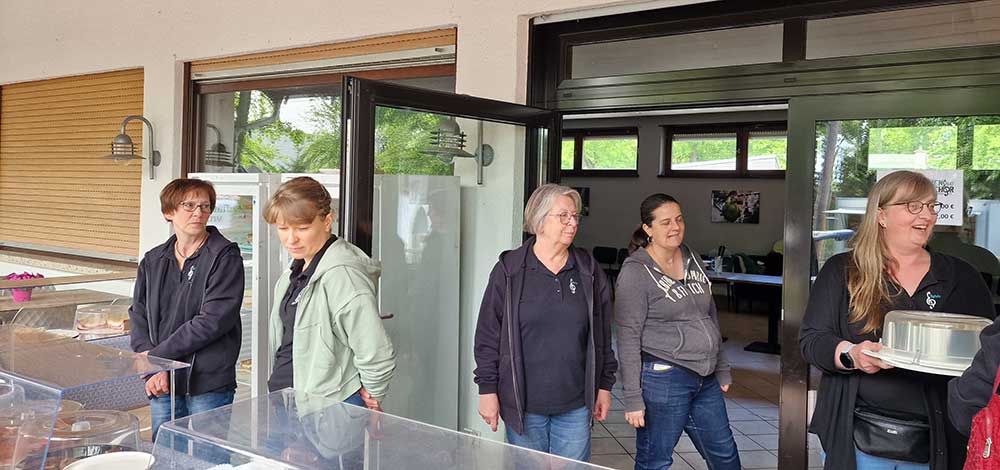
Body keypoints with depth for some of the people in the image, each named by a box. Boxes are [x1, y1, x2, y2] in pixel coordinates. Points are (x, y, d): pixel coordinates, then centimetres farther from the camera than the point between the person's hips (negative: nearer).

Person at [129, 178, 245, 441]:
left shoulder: (225, 257, -7)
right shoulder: (153, 261, 11)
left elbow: (213, 321, -15)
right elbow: (139, 317, 5)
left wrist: (157, 356, -12)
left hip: (209, 386, -5)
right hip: (162, 385, 5)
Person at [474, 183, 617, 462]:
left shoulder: (589, 271, 4)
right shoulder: (509, 270, -4)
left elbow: (602, 334, 10)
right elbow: (488, 335, -2)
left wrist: (604, 386, 9)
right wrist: (488, 390, -4)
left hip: (575, 404, 2)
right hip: (523, 403, -2)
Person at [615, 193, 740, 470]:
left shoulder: (693, 260, 9)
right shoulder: (635, 272, -12)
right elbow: (628, 338, -14)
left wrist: (723, 369, 16)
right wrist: (633, 398, -16)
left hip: (706, 380, 7)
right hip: (663, 379, -7)